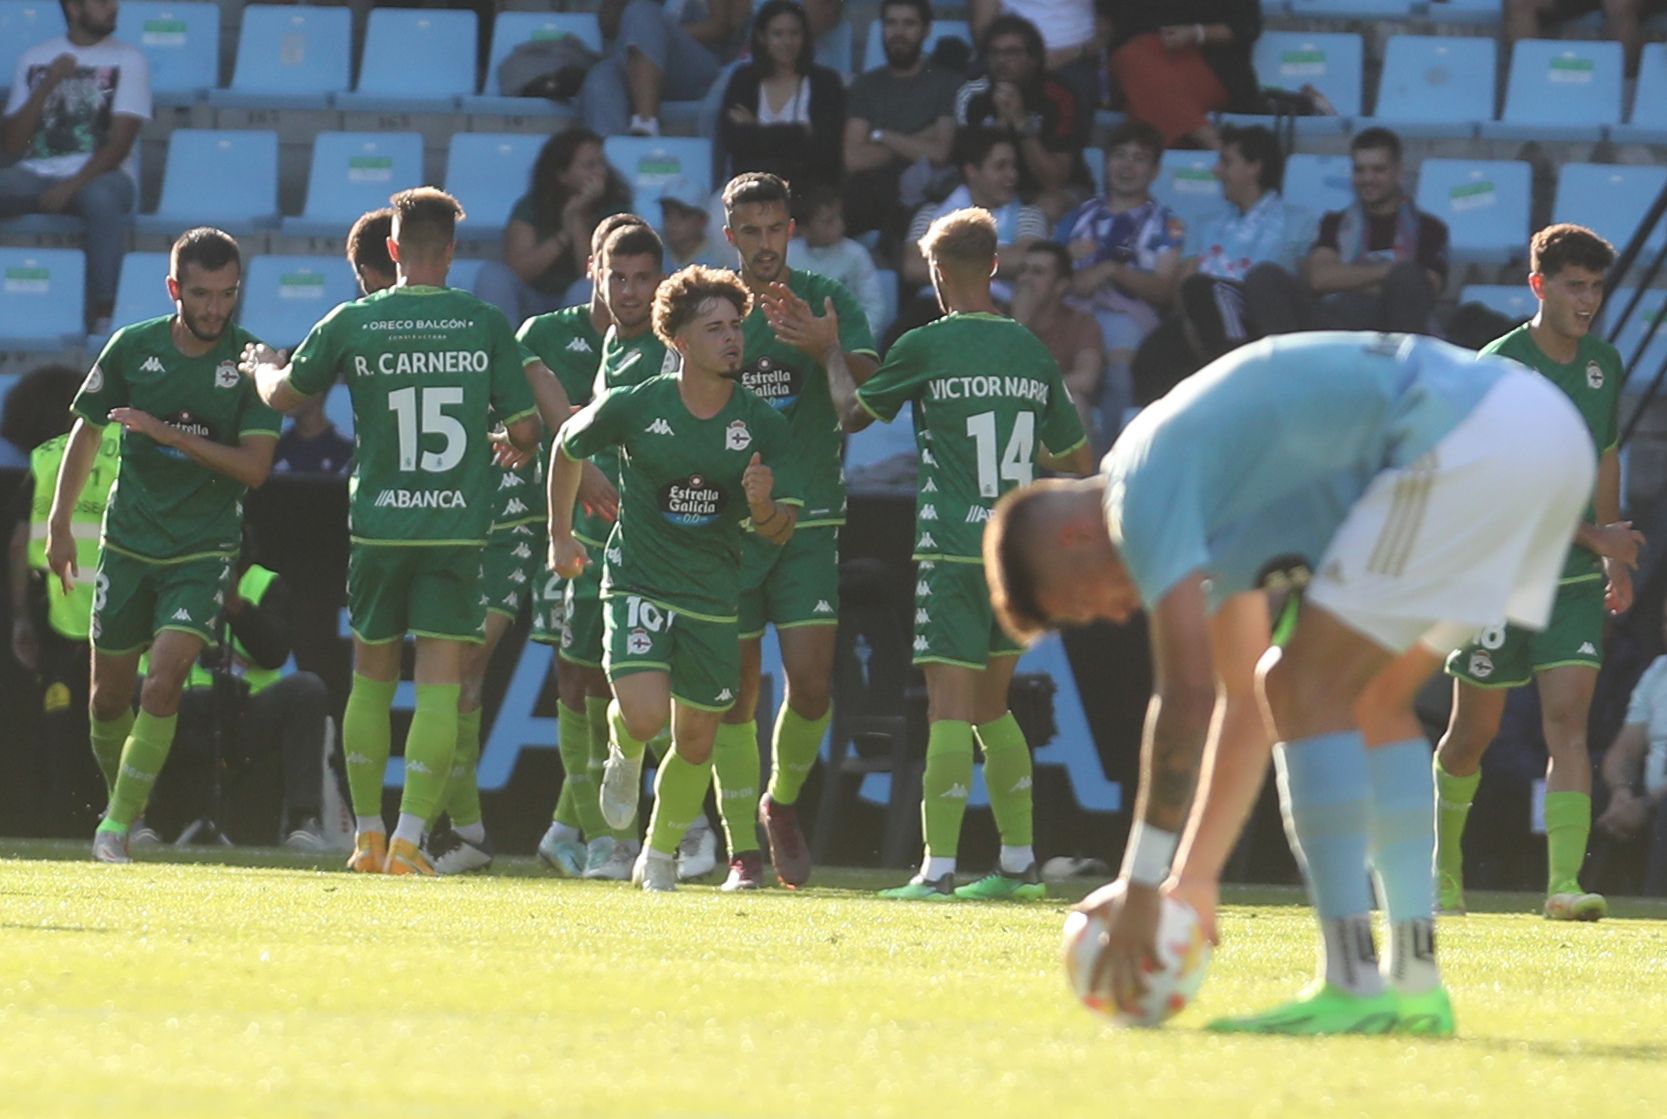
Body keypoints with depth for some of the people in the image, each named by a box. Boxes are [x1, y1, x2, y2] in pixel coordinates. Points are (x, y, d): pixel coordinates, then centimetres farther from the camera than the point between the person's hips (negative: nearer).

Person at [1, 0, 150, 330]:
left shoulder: (128, 61, 5)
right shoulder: (34, 59, 13)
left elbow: (119, 144, -5)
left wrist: (73, 186, -19)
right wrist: (47, 84, -5)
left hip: (100, 175, -3)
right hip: (36, 175, 3)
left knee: (102, 199, -39)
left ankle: (102, 312, -41)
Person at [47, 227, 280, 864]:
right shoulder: (132, 347, -3)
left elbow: (255, 466, -13)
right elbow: (87, 433, 10)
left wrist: (167, 433, -21)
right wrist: (59, 523, 9)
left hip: (204, 552, -2)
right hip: (128, 543, 2)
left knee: (163, 684, -18)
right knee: (109, 696, 7)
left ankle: (120, 825, -10)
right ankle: (119, 800, 31)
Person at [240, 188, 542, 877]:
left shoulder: (351, 324, -1)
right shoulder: (486, 325, -3)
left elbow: (284, 397, 14)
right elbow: (525, 431, 0)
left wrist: (261, 367, 37)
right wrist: (515, 446, 25)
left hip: (377, 528, 1)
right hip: (457, 529, -1)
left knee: (371, 678, 15)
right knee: (439, 687, -1)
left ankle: (366, 834, 20)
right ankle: (410, 837, -10)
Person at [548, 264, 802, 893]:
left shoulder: (762, 425, -5)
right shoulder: (635, 407, -9)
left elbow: (781, 531, -3)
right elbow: (567, 446, 11)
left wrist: (763, 506, -27)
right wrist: (560, 536, 16)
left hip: (712, 596, 2)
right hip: (637, 581, -2)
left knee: (696, 741, 8)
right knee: (646, 716, -22)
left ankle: (660, 855, 31)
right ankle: (623, 755, 16)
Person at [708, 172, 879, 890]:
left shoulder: (826, 303, 3)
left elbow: (870, 391, -8)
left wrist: (828, 351, -28)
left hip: (809, 521, 0)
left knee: (811, 682, -10)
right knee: (736, 692, 0)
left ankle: (782, 803, 18)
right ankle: (742, 850, 9)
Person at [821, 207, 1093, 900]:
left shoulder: (926, 348, -6)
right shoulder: (1032, 351, 8)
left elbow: (852, 414, 9)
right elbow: (1078, 464, 16)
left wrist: (831, 350, 25)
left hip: (955, 551, -5)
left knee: (949, 709, -8)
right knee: (990, 707, 16)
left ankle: (937, 869, -12)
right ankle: (1019, 862, 15)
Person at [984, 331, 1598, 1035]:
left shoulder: (1146, 485, -3)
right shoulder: (1208, 507, 26)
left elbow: (1187, 694, -10)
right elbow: (1243, 703, 32)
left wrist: (1141, 887, -6)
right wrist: (1193, 880, 31)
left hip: (1467, 440, -11)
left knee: (1306, 687, -7)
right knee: (1370, 701, 19)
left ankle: (1351, 989, -11)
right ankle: (1415, 986, 15)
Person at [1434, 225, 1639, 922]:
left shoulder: (1604, 366, 7)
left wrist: (1615, 557, 20)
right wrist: (1593, 537, -24)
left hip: (1575, 578, 4)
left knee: (1568, 720, -11)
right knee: (1474, 731, 8)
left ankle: (1564, 884, -18)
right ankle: (1446, 862, 32)